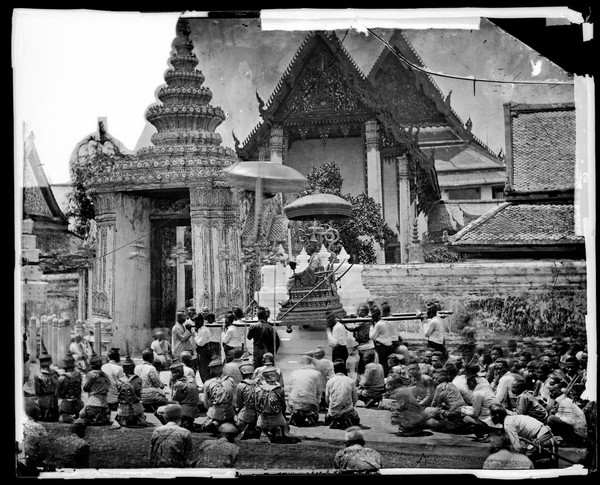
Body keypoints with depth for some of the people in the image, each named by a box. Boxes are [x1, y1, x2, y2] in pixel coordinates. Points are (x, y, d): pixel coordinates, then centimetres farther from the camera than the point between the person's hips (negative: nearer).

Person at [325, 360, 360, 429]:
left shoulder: (330, 381, 0)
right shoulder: (351, 381, -1)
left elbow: (327, 400, 6)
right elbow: (355, 399, 4)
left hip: (333, 413, 1)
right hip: (348, 412, -1)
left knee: (327, 420, 34)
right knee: (356, 420, 29)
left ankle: (335, 422, 0)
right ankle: (347, 420, -4)